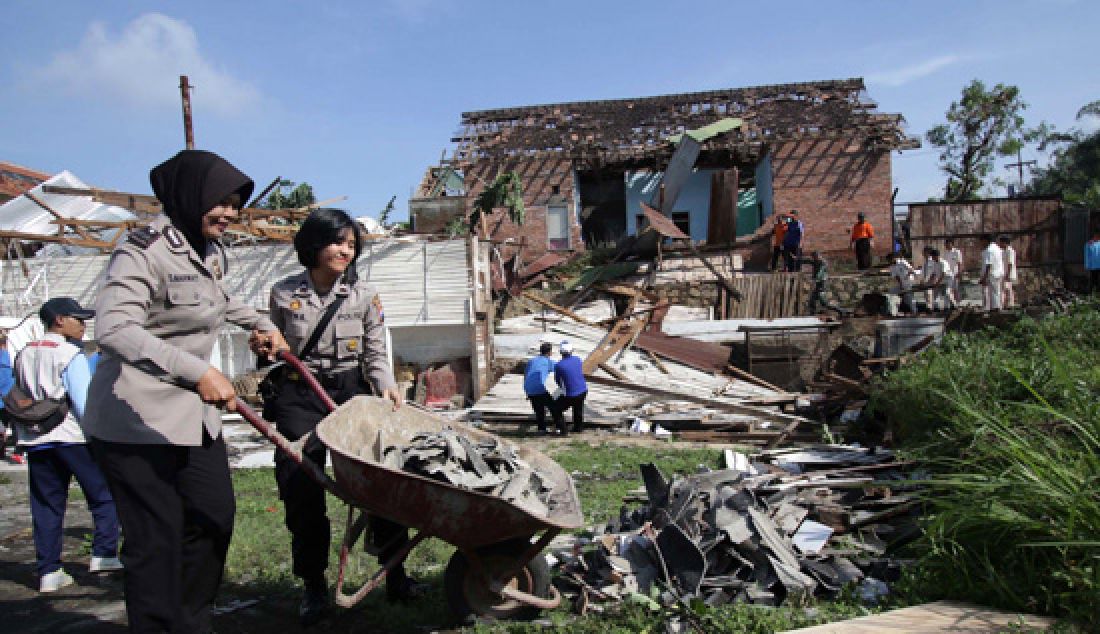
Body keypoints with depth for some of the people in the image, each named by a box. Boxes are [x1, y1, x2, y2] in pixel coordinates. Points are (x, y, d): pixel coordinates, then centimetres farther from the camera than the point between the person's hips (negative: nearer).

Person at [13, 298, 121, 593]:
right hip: (72, 436, -6)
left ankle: (48, 571, 10)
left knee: (46, 504, 9)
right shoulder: (70, 355, -10)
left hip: (35, 441, 7)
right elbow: (84, 401, -15)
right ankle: (103, 555, -1)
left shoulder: (24, 355, 11)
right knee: (103, 494, 5)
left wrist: (22, 432, 21)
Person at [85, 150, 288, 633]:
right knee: (157, 538, -4)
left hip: (194, 412, 9)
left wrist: (262, 324, 34)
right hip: (137, 419, -9)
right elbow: (114, 329, -32)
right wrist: (197, 370, -39)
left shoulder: (209, 250, 10)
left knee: (214, 519, 12)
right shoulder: (145, 251, -18)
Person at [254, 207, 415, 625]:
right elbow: (278, 351, 13)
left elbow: (376, 355, 2)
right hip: (298, 397, 0)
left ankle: (396, 576, 10)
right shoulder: (284, 293, 1)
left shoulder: (364, 295, 0)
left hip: (351, 391, 0)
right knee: (301, 490, 0)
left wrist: (386, 386, -17)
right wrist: (265, 348, -10)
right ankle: (314, 586, 15)